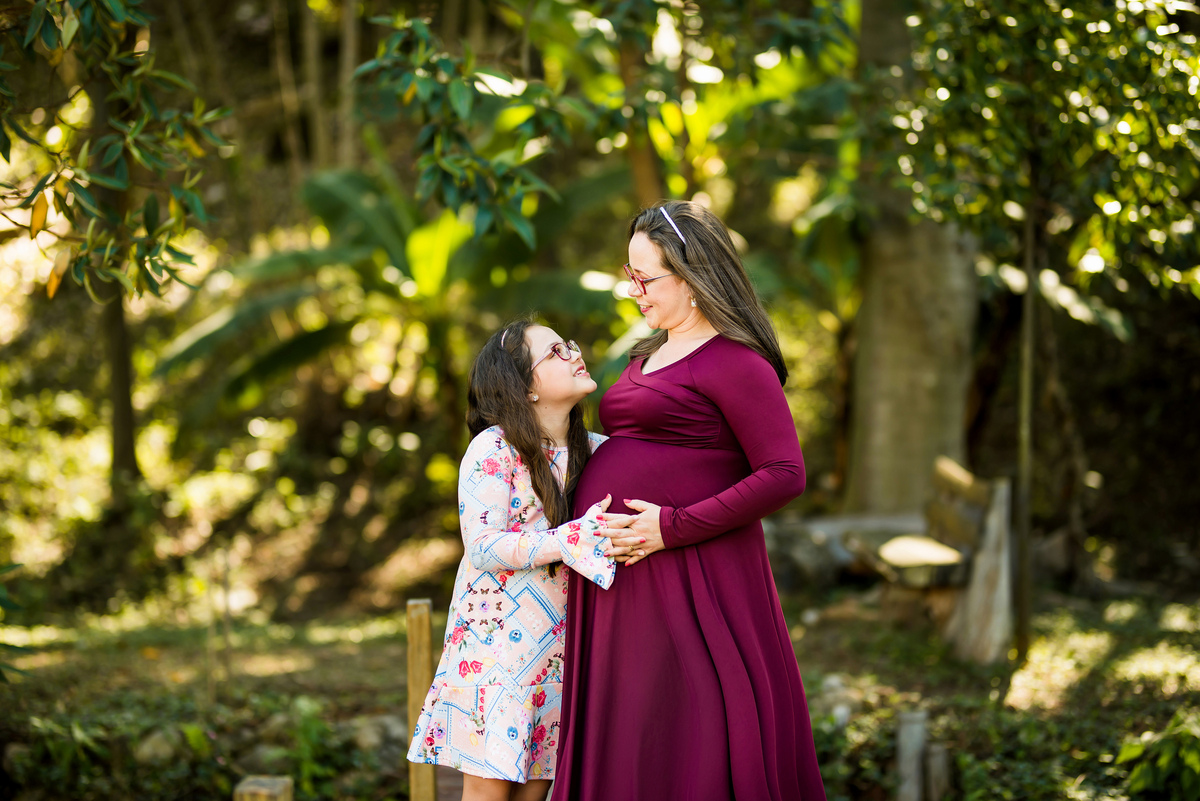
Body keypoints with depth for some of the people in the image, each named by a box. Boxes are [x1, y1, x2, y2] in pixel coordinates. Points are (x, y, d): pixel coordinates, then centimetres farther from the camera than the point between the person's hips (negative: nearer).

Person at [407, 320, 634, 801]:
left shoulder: (591, 451, 5)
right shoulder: (493, 449, -12)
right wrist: (571, 540, -26)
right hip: (496, 634, -5)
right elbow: (483, 546, -18)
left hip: (557, 641, 5)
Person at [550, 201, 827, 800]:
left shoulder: (735, 362, -10)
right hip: (619, 583, 9)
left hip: (687, 581, -9)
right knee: (621, 750, 10)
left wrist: (674, 528, -19)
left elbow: (784, 474, -18)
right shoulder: (649, 356, 18)